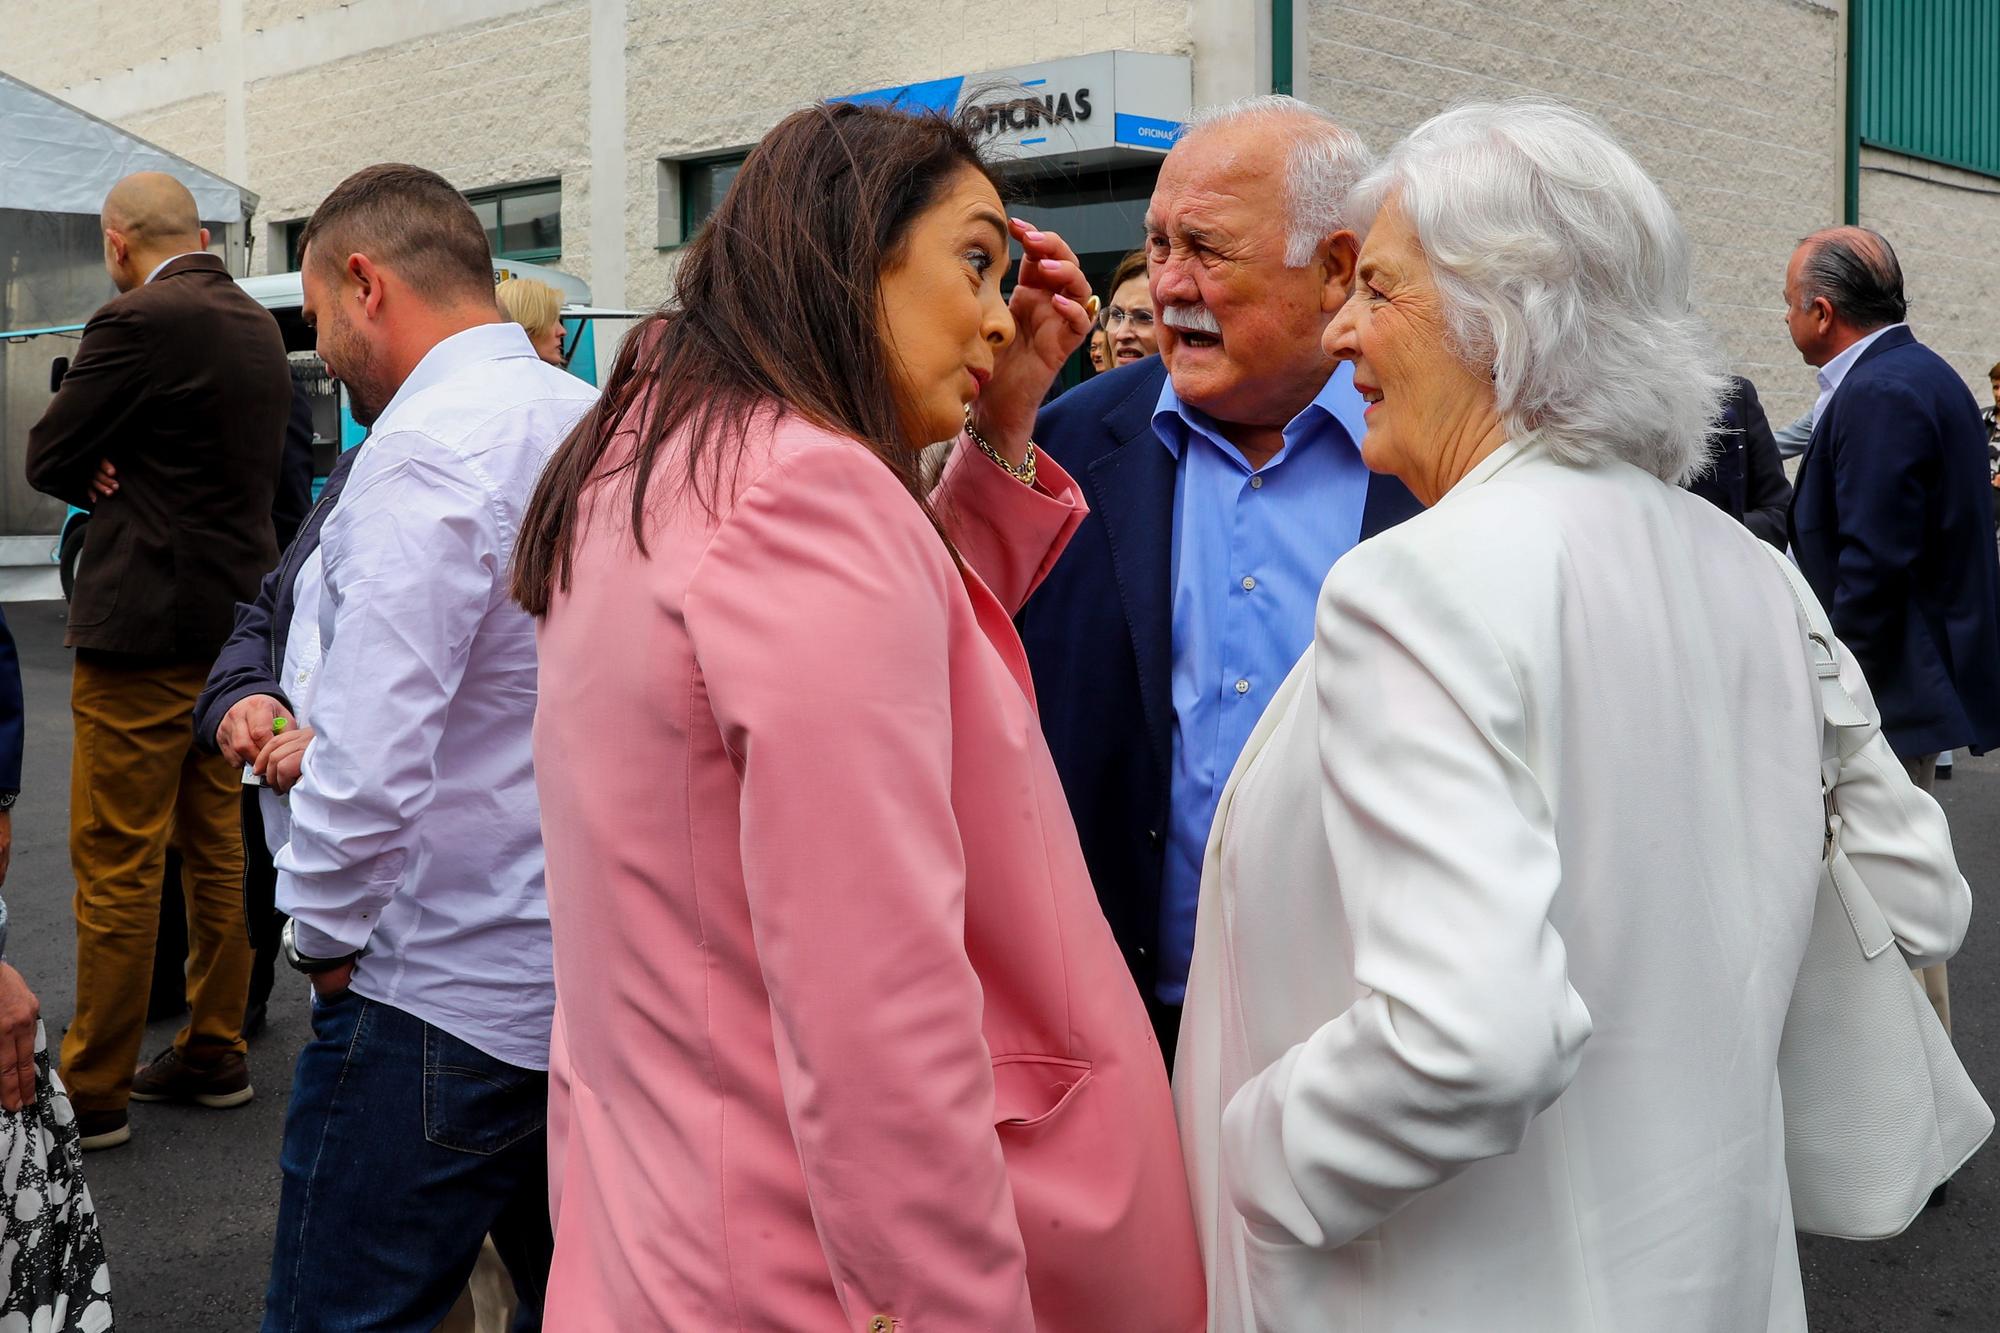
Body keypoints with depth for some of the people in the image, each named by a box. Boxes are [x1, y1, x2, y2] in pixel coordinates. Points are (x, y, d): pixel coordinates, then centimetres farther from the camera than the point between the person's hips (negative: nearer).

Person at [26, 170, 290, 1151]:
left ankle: (92, 1090, 7)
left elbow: (48, 461, -10)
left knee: (116, 866, -1)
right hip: (232, 620, 9)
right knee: (215, 850, 15)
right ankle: (214, 1053, 24)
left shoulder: (139, 321, -14)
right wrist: (126, 478, 2)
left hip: (146, 629, -8)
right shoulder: (258, 326, 11)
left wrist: (100, 476, 9)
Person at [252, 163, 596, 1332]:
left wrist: (322, 938, -7)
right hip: (595, 972, 9)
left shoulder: (426, 447, -17)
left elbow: (374, 758, -23)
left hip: (448, 994, -8)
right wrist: (316, 727, 8)